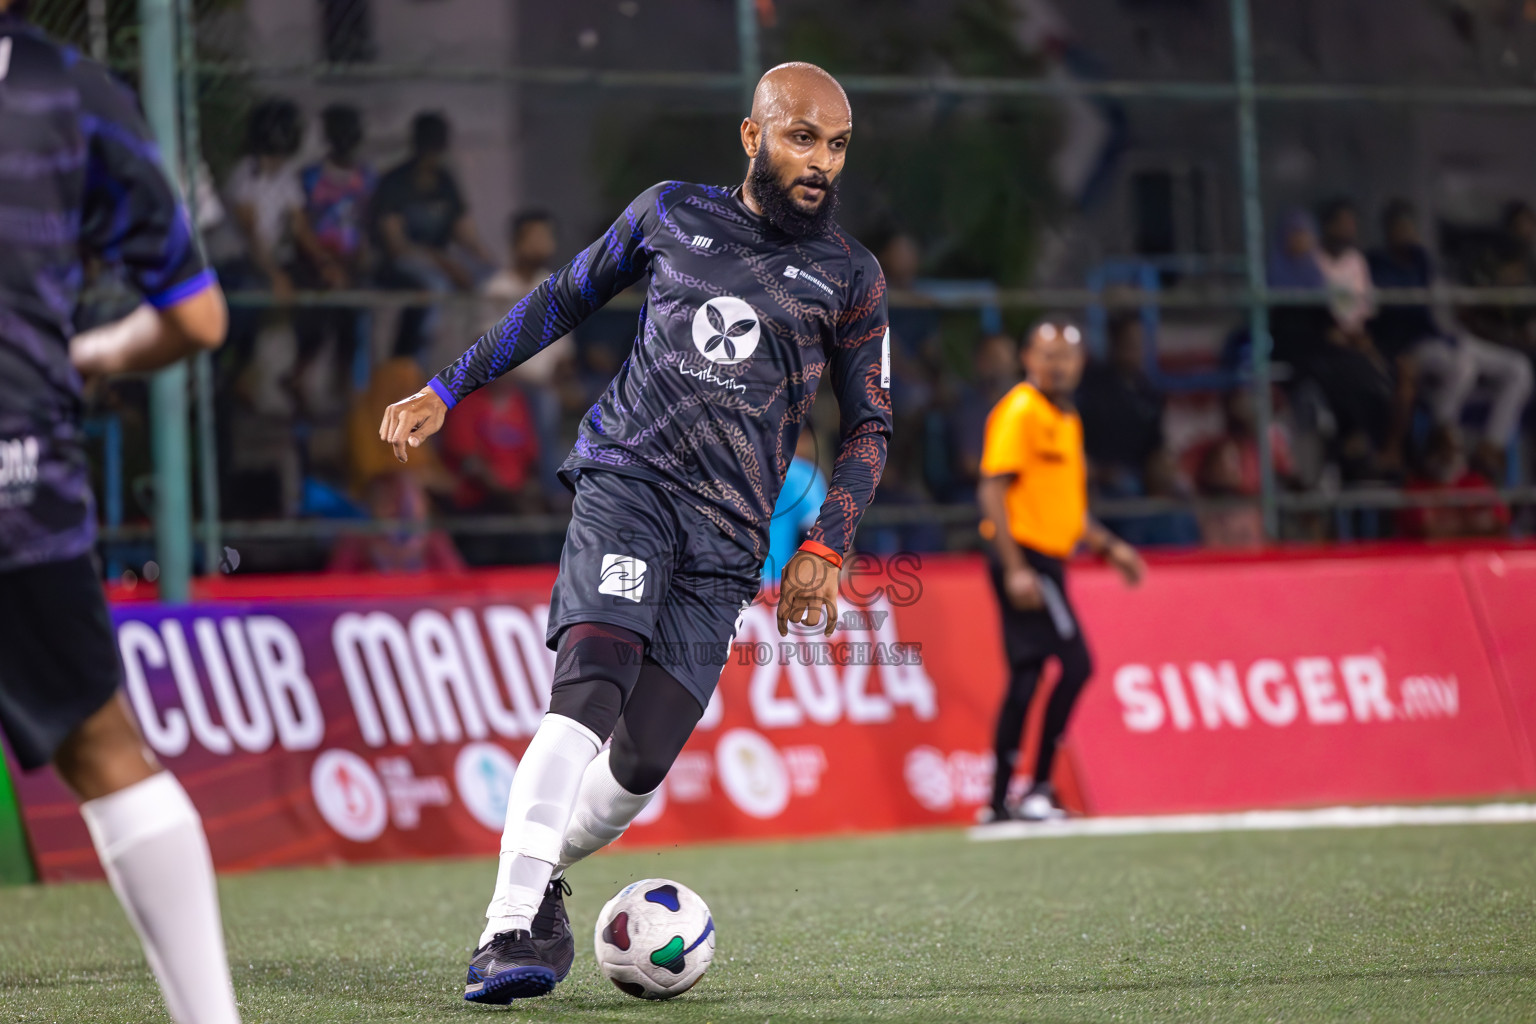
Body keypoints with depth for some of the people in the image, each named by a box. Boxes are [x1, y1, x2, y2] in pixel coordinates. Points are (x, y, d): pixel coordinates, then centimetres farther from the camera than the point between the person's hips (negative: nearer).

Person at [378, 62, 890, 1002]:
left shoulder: (850, 278, 9)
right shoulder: (671, 215, 11)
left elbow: (871, 424, 15)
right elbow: (567, 297, 24)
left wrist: (826, 549, 3)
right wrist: (449, 388, 21)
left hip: (726, 537, 1)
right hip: (629, 475, -1)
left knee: (641, 763, -9)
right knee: (592, 686, -25)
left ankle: (540, 875, 20)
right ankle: (512, 926, -27)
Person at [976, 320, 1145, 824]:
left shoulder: (1067, 419, 18)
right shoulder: (1019, 411, -11)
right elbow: (992, 491, -17)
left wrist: (1109, 546, 19)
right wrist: (1015, 568, -23)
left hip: (1045, 560, 9)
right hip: (1025, 560, -9)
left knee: (1027, 674, 9)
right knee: (1076, 665, -13)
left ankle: (1000, 800, 12)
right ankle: (1038, 788, -9)